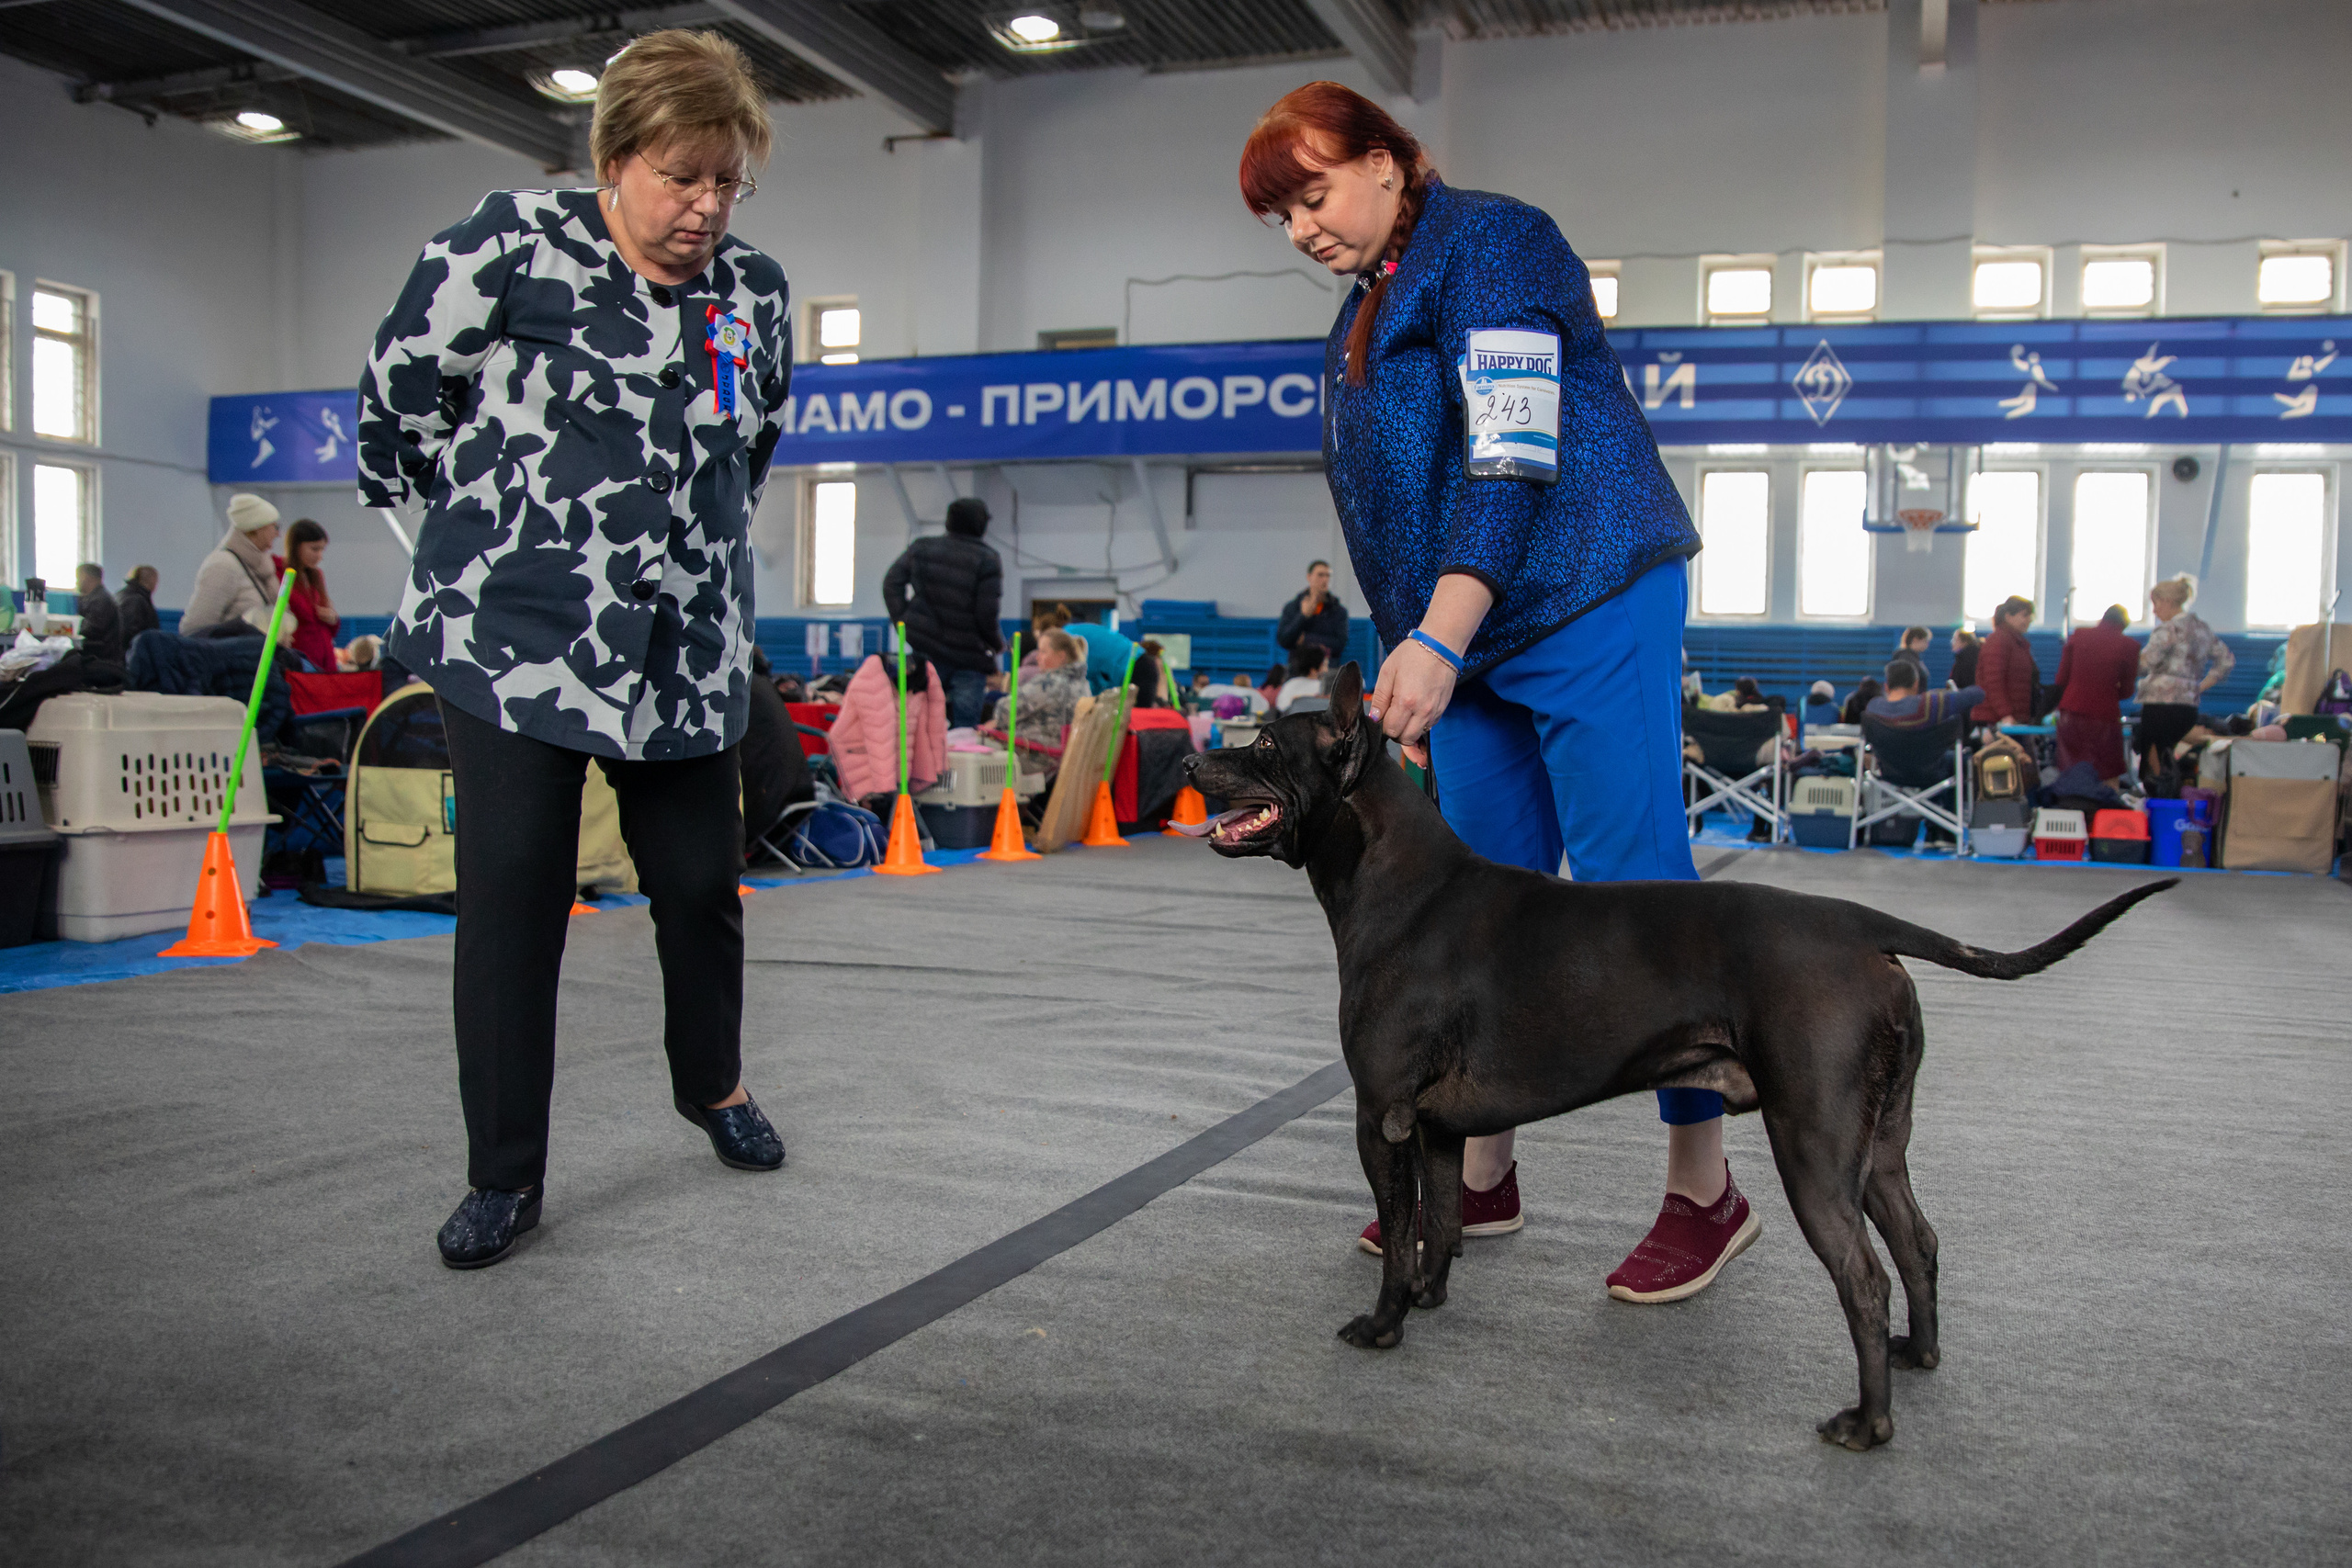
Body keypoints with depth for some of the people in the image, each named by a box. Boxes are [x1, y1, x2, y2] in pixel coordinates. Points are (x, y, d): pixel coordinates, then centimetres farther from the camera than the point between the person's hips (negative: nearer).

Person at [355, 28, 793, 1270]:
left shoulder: (756, 295, 6)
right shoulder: (512, 245, -6)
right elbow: (402, 387, 5)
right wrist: (485, 527, 12)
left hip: (685, 652, 4)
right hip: (513, 636, -3)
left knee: (701, 884, 8)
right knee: (511, 898, -3)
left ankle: (712, 1085, 37)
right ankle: (504, 1175, 11)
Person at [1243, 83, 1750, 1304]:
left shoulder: (1488, 242, -8)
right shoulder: (1367, 316, 19)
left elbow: (1514, 456, -20)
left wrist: (1436, 642, -28)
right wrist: (1417, 663, 17)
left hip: (1588, 610, -9)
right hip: (1468, 642, 9)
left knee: (1632, 889, -7)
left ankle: (1705, 1193, 6)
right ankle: (1480, 1178, 20)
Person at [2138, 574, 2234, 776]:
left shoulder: (2168, 629, -10)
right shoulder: (2202, 629, 15)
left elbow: (2145, 664, -19)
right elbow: (2227, 660, 19)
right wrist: (2200, 687, 15)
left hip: (2160, 705, -8)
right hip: (2190, 706, 8)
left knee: (2152, 762, -4)